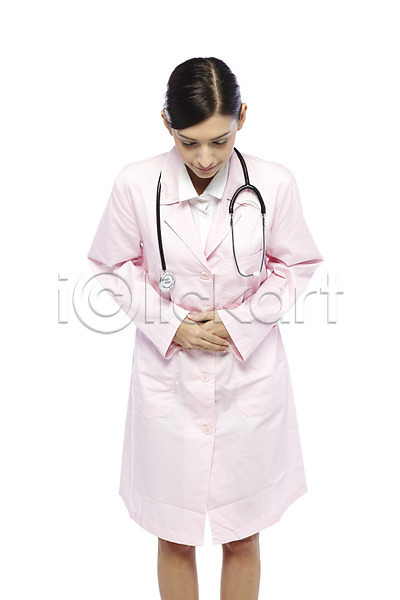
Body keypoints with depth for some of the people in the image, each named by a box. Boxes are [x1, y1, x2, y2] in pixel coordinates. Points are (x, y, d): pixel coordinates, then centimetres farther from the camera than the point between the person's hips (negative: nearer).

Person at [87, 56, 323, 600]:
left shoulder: (274, 184, -11)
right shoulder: (136, 184, -11)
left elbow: (296, 265, 2)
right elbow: (115, 268, 1)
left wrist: (239, 323, -11)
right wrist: (171, 326, -12)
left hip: (248, 373, 0)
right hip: (167, 376, 0)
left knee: (243, 535, 16)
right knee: (174, 536, 16)